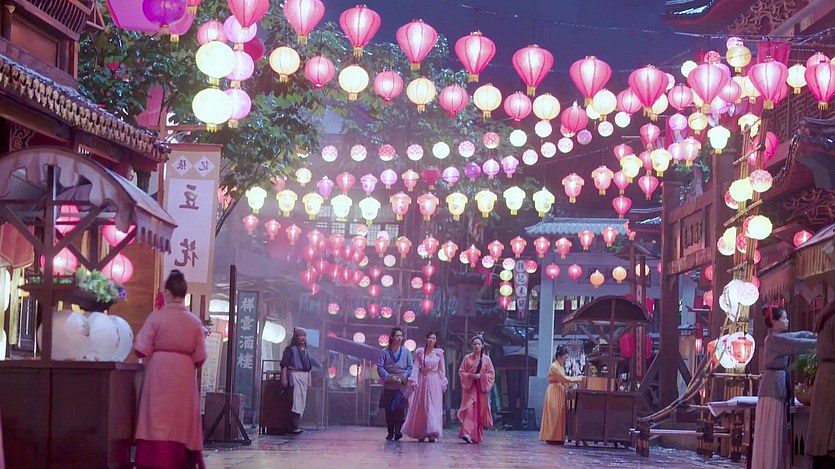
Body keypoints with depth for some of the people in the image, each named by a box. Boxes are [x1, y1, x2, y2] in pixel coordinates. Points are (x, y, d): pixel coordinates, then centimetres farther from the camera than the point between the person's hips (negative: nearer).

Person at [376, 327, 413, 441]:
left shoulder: (406, 352, 6)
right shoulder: (384, 352, 4)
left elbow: (410, 368, 6)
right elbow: (380, 367, 0)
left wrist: (402, 378, -9)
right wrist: (390, 377, -11)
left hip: (402, 386, 0)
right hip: (388, 386, 0)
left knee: (400, 409, -11)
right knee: (388, 410, 1)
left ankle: (398, 431, -15)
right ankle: (390, 433, 9)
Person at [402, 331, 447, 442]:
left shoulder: (439, 353, 4)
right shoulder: (420, 352, 3)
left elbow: (442, 369, 7)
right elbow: (417, 367, 2)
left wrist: (443, 383, 5)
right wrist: (414, 380, -7)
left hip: (434, 382, 0)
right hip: (422, 381, 0)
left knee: (433, 407, -4)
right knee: (420, 407, 3)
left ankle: (432, 433, -6)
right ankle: (420, 433, 11)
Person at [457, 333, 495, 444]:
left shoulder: (486, 359, 5)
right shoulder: (467, 358, 4)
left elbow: (491, 374, 6)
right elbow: (461, 372, 5)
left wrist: (481, 376, -11)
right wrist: (470, 375, -12)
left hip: (482, 389, 1)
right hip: (469, 388, -1)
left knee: (480, 412, 4)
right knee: (469, 410, -16)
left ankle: (478, 436, 14)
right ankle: (467, 433, -24)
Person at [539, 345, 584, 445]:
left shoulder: (561, 366, 16)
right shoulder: (554, 367, -13)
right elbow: (564, 379, -18)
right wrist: (579, 379, -12)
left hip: (560, 392, 9)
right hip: (554, 393, -9)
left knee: (559, 415, 6)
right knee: (553, 415, -7)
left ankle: (557, 438, 7)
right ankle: (551, 438, -5)